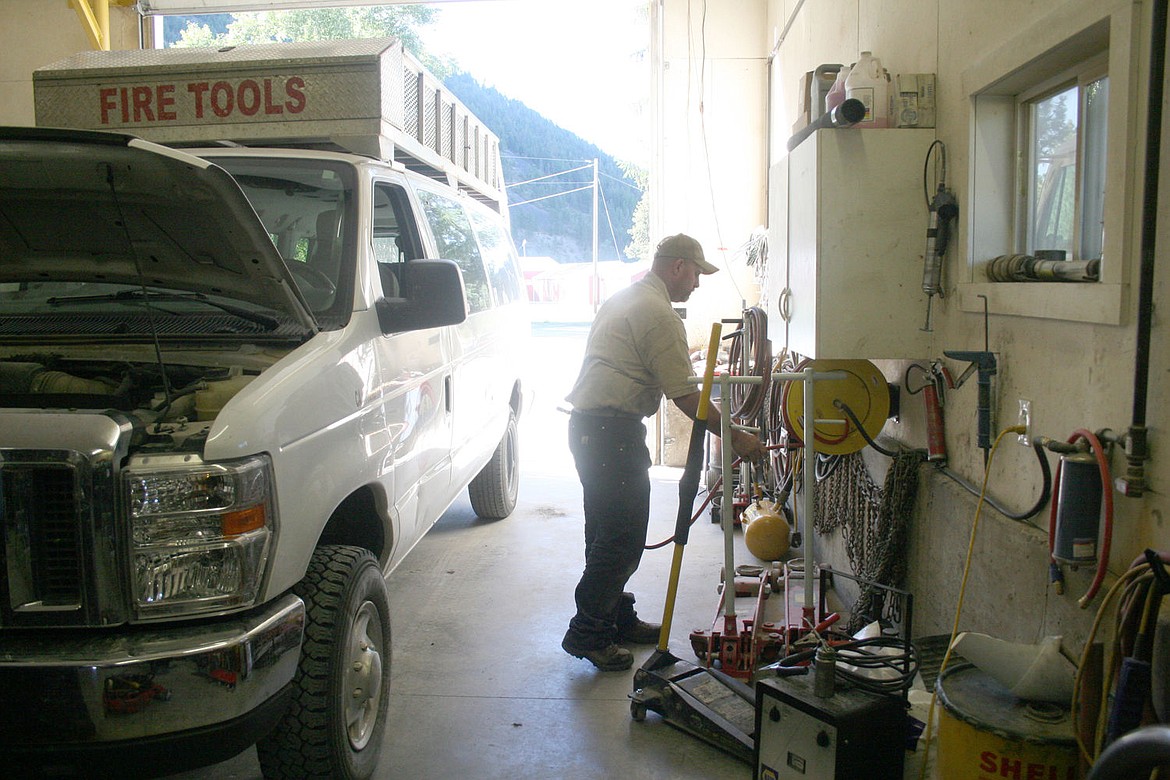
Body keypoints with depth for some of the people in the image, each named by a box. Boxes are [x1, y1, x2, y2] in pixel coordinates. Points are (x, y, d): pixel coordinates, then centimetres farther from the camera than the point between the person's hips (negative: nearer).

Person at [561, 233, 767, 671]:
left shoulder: (625, 299, 20)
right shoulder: (658, 313, -13)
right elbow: (684, 395, -16)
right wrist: (734, 437, -10)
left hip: (590, 425, 11)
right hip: (613, 432, -11)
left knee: (609, 532, 17)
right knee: (623, 538, -5)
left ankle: (618, 619, 28)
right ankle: (587, 634, 1)